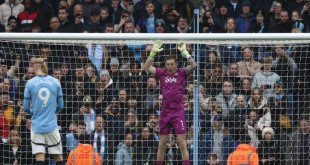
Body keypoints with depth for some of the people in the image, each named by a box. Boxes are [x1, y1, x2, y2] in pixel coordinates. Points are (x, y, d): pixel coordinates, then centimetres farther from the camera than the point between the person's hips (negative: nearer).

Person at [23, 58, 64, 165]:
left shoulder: (30, 83, -2)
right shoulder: (55, 82, 1)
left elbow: (26, 108, 3)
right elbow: (60, 106, 8)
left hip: (37, 126, -1)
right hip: (52, 125, 1)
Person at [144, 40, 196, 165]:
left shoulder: (182, 73, 1)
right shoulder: (162, 74, 8)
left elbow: (193, 65, -12)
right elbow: (147, 67, 5)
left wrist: (184, 51, -16)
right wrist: (153, 52, -4)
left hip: (178, 111, -3)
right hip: (165, 112, 3)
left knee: (182, 144, -6)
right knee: (162, 144, 9)